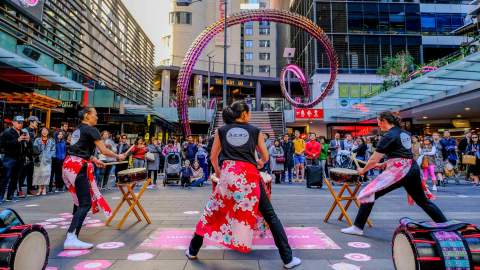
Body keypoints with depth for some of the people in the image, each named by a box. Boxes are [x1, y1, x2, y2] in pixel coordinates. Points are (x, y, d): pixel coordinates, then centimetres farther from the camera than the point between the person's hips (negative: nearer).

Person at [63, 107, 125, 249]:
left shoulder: (77, 130, 20)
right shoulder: (91, 130, -6)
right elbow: (103, 150, -9)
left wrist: (94, 160, 29)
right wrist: (118, 156, 6)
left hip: (69, 164, 10)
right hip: (78, 167, -10)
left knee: (79, 199, 20)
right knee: (86, 203, -12)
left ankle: (73, 231, 27)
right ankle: (71, 238, -22)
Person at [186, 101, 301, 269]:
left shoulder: (222, 130, 15)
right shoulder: (255, 130, 12)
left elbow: (213, 157, 17)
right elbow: (265, 157, 20)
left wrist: (217, 171, 37)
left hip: (228, 174, 1)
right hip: (250, 175, -1)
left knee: (212, 211, 18)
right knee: (270, 215, 9)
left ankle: (193, 251, 29)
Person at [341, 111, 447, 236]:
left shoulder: (388, 136, -9)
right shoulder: (405, 133, 14)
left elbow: (374, 159, -10)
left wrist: (363, 170, 6)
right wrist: (384, 164, 18)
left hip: (398, 171, -8)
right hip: (413, 169, 8)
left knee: (368, 193, -6)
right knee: (423, 200, 25)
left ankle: (357, 227, -6)